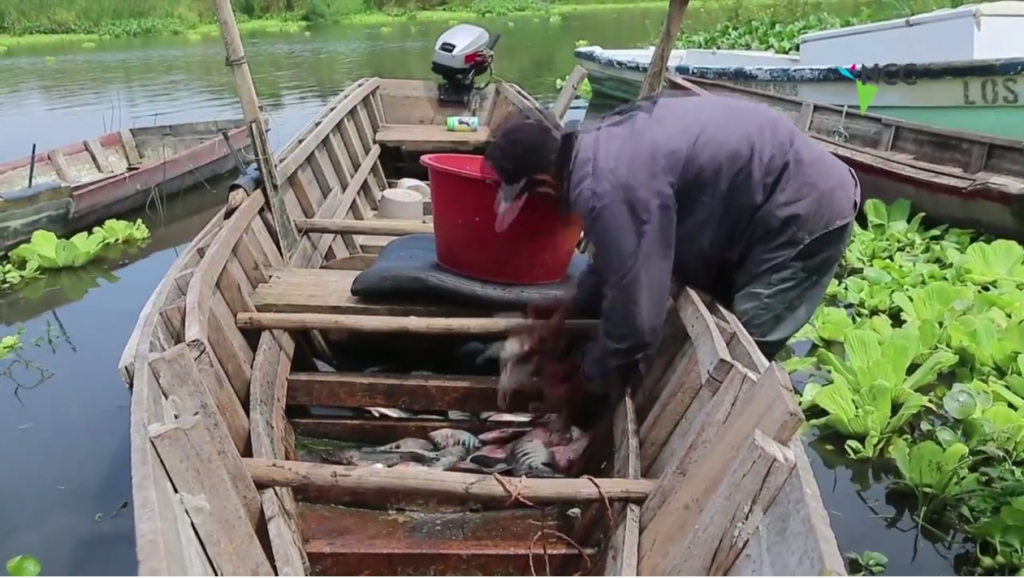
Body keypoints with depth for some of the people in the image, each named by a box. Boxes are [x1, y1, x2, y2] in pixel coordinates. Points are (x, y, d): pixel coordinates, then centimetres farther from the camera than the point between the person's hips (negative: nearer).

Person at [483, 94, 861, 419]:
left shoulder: (605, 189, -30)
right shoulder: (598, 146, 2)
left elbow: (635, 312, -25)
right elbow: (619, 257, 15)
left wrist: (593, 380, -7)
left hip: (807, 211, -10)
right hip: (801, 186, 10)